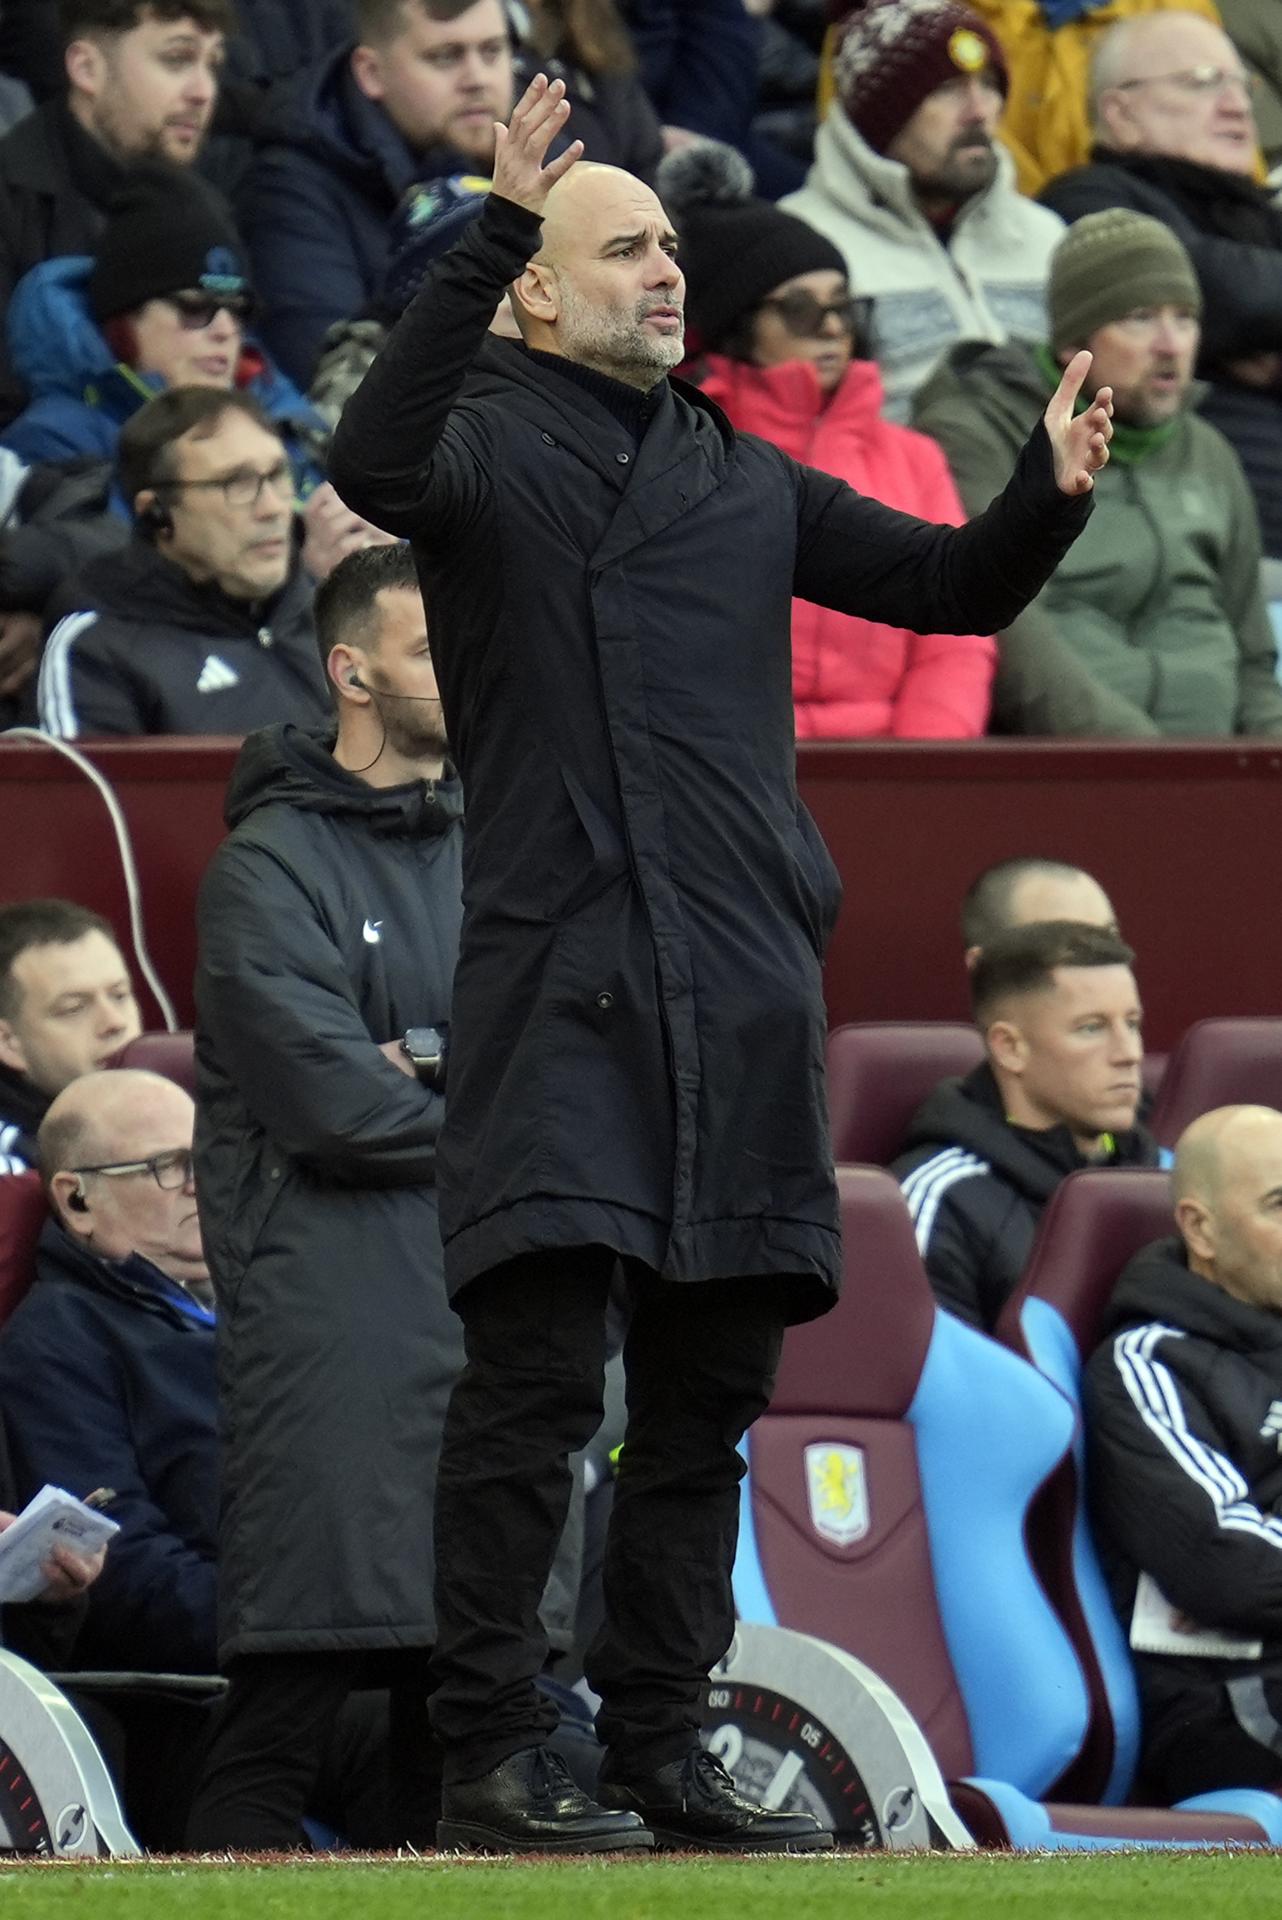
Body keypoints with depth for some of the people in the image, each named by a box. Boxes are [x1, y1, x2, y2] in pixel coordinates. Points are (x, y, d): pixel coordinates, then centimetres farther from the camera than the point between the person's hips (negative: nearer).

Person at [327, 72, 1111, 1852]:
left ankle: (662, 1750, 13)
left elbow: (948, 585, 21)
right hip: (559, 976, -6)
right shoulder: (491, 439, 2)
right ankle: (489, 1755, -9)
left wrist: (1048, 497, 0)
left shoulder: (747, 482, 20)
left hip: (743, 995, 6)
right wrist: (492, 232, -27)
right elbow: (374, 464, -20)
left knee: (706, 1392, 8)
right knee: (534, 1371, -11)